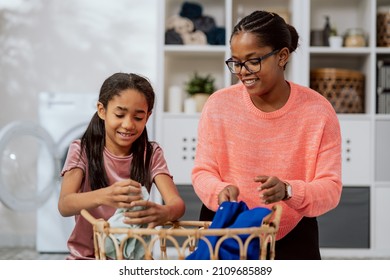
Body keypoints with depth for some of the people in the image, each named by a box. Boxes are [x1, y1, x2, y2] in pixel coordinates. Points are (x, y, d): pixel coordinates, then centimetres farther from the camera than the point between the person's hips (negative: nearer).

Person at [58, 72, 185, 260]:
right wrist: (102, 196, -40)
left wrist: (164, 213, -39)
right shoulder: (81, 150, -2)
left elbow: (177, 203, -13)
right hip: (86, 257, -2)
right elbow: (64, 205, -18)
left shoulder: (151, 154, 3)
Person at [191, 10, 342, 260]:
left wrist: (288, 191, -35)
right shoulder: (219, 104, -9)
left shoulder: (317, 110, -12)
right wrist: (221, 190, -27)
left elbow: (330, 189, -15)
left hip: (293, 237, 0)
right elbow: (203, 171, -4)